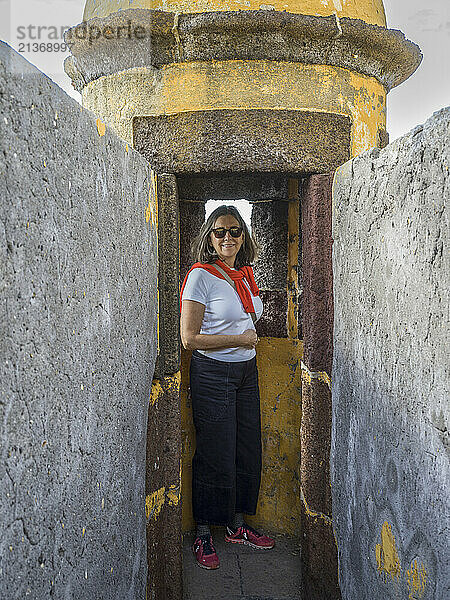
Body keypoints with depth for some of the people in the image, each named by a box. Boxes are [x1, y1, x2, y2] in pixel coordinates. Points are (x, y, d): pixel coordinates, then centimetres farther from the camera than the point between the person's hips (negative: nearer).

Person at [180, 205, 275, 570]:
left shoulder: (246, 275, 9)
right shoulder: (201, 276, -12)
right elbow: (190, 338, -16)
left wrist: (248, 337, 7)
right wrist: (239, 339, -13)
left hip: (246, 371, 7)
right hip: (212, 374, -7)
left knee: (248, 451, 13)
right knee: (215, 457, 2)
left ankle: (237, 526, 32)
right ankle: (203, 536, 22)